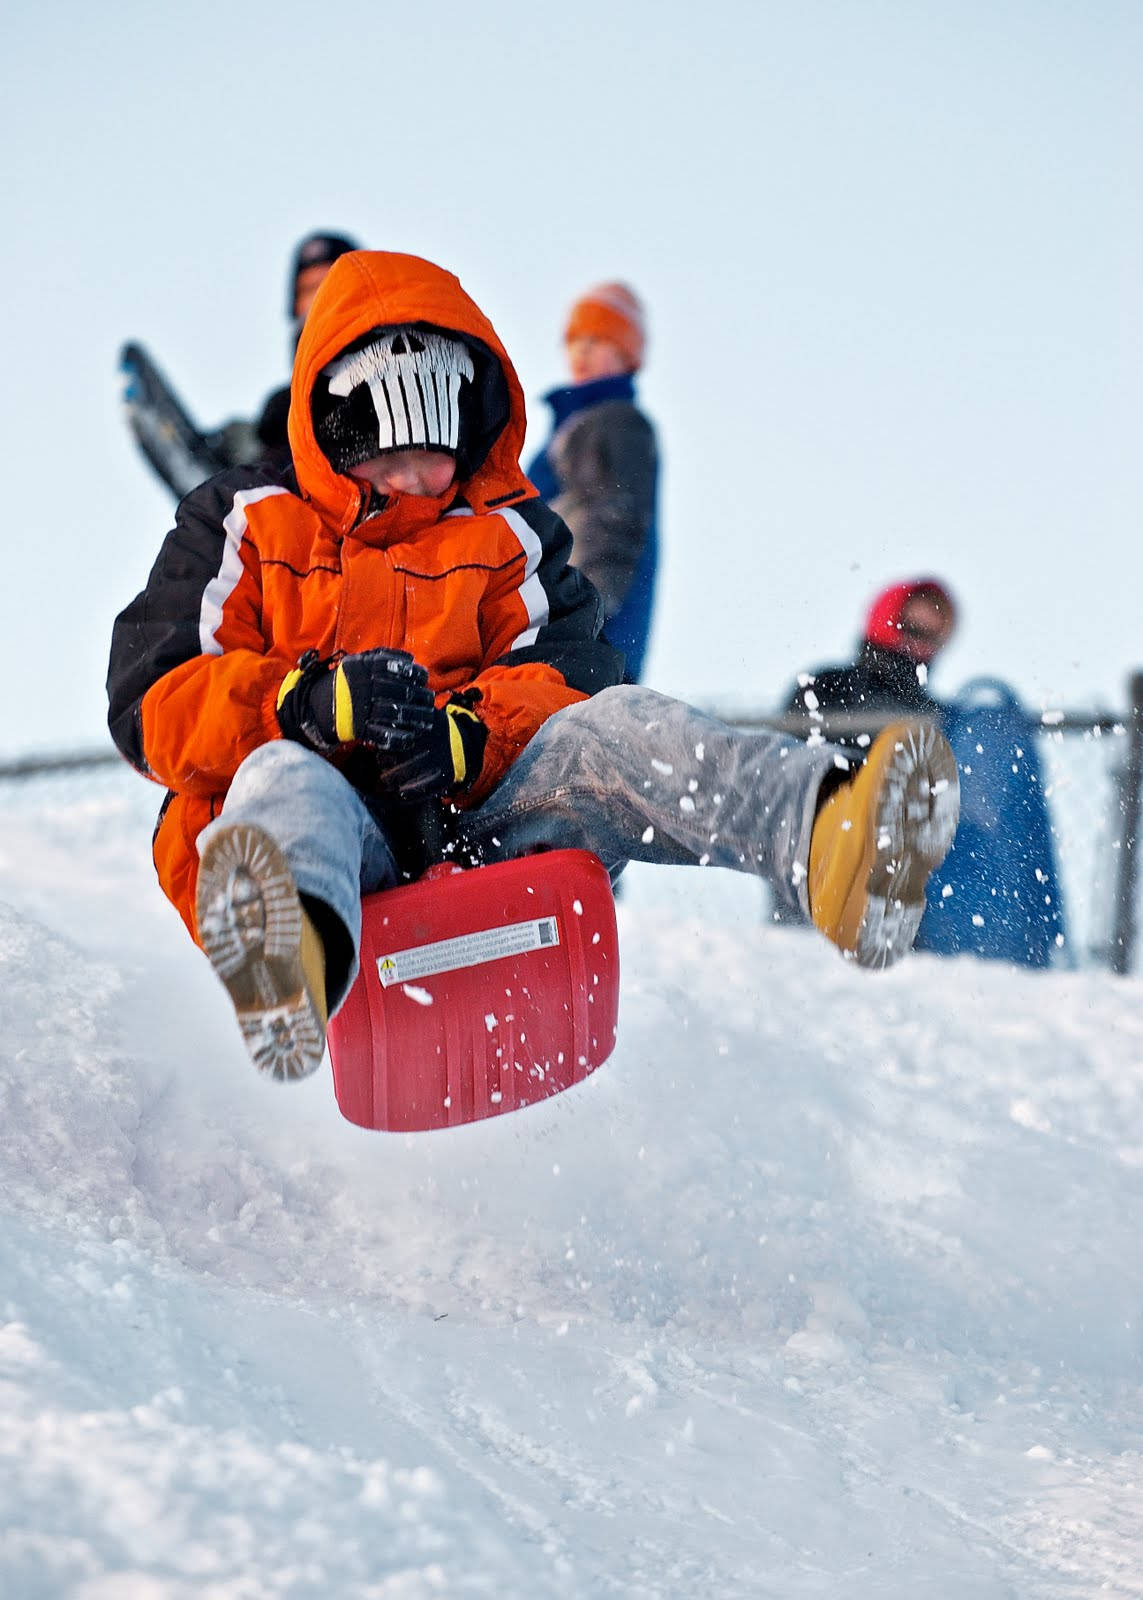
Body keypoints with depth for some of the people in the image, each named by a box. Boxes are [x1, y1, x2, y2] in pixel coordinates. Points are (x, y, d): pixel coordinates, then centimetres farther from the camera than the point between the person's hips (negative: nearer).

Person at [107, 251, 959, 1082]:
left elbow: (570, 679, 4)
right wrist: (315, 703, -18)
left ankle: (823, 833, -61)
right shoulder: (242, 527, 17)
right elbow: (151, 704, 2)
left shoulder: (506, 537, 23)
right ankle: (291, 955, -80)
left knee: (614, 726, -26)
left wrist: (465, 739, -20)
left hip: (473, 816, 2)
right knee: (287, 777, -38)